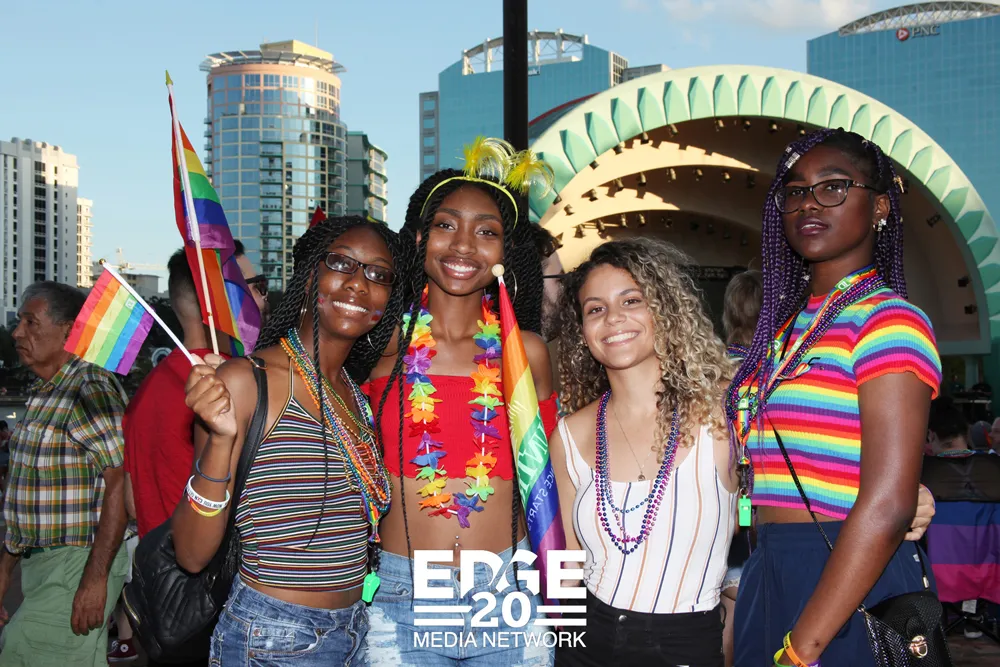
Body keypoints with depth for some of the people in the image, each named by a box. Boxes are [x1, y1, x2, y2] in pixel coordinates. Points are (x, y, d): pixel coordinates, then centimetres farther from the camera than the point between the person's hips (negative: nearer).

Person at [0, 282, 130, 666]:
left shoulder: (90, 389, -15)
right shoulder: (43, 396, 14)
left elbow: (121, 482, -21)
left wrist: (95, 577, -24)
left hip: (78, 566, -9)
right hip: (39, 564, 9)